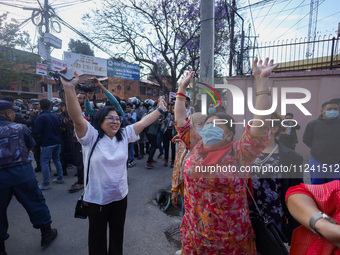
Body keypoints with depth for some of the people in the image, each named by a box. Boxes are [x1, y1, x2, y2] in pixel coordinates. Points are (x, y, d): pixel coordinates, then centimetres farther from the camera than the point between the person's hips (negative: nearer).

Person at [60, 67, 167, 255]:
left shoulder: (124, 135, -1)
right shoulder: (91, 136, -14)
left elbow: (143, 122, 0)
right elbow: (77, 117, -27)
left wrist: (160, 110, 2)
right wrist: (69, 88, -37)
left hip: (120, 195, 4)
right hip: (97, 198, -4)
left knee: (117, 233, 23)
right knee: (98, 237, 17)